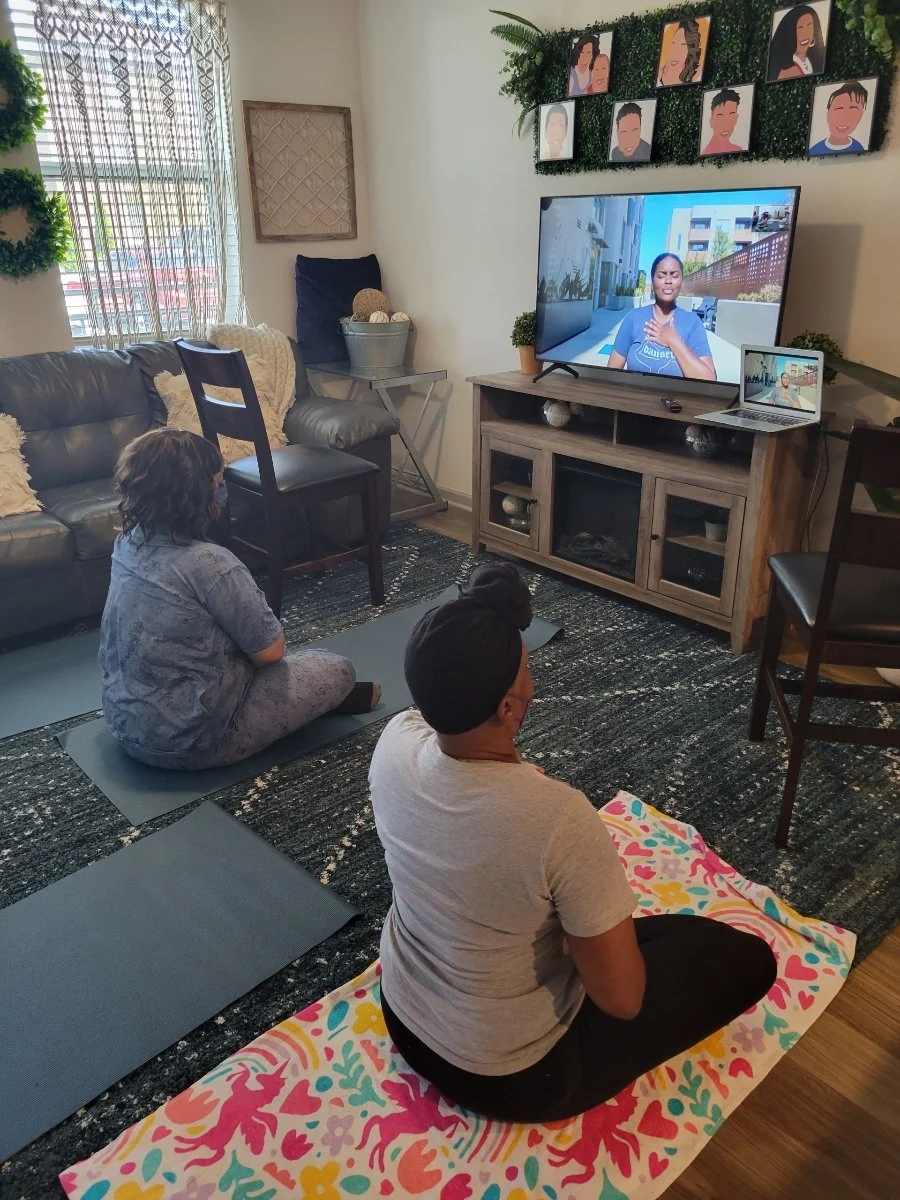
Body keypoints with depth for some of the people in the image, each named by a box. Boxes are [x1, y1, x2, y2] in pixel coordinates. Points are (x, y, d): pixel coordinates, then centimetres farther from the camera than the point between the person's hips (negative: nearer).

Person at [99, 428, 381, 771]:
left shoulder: (128, 543, -3)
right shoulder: (209, 563, -28)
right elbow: (271, 650, -15)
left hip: (124, 724, 8)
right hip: (187, 741, -8)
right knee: (338, 669, 3)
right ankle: (333, 695, 35)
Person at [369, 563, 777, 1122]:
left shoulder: (395, 742, -20)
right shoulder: (560, 819, -39)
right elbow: (622, 1000, -24)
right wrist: (604, 924, -7)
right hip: (513, 1077, -6)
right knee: (747, 957, 3)